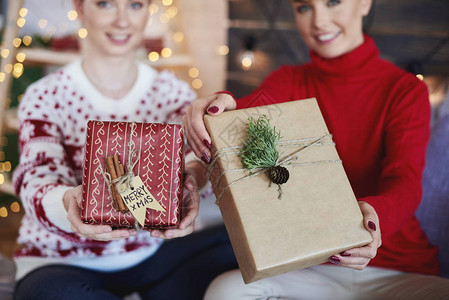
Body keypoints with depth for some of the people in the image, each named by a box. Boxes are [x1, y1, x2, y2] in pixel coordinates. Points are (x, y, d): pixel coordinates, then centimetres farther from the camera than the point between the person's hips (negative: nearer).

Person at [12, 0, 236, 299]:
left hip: (151, 253, 2)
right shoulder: (46, 96, -6)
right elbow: (37, 179, -19)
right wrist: (68, 202, -44)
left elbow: (195, 153, -14)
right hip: (64, 262, -2)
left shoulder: (173, 92, 3)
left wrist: (192, 175, -39)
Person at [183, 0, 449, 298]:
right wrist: (223, 105, -41)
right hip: (311, 266, 2)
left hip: (399, 270, -1)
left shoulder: (406, 89, 1)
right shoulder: (290, 80, 8)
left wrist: (375, 214, -38)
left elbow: (406, 179, -14)